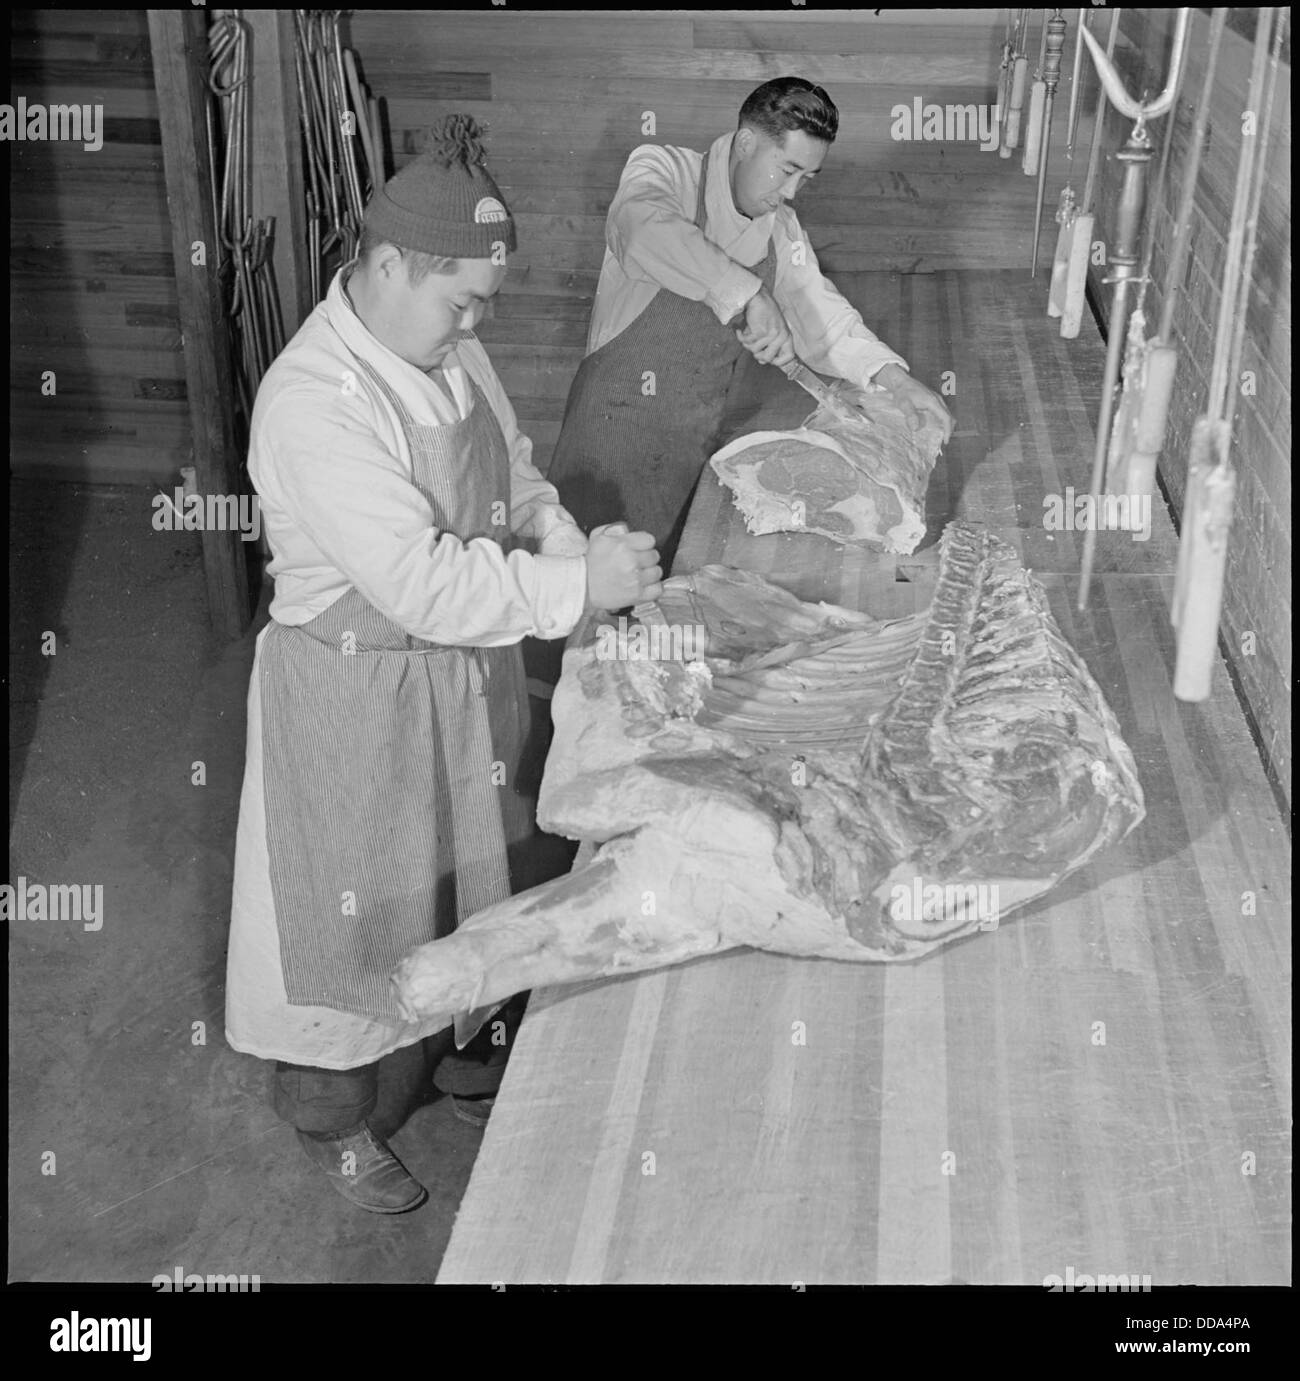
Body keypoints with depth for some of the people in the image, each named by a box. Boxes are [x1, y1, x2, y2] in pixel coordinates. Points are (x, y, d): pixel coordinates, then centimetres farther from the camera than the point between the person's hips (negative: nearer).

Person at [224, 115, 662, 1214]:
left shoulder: (452, 350, -2)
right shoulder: (312, 400, -28)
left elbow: (515, 476, 9)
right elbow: (420, 582, -33)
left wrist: (569, 543, -11)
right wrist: (579, 583, -29)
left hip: (468, 670, 8)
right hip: (358, 694, -8)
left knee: (454, 872, 25)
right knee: (356, 907, 10)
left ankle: (429, 1051, 52)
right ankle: (333, 1122, 35)